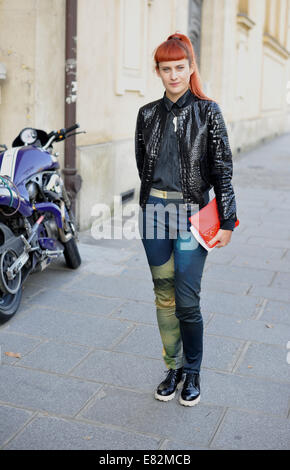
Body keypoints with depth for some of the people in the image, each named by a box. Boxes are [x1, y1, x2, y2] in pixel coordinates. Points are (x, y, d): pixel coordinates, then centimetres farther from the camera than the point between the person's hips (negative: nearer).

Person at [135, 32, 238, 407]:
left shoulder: (207, 111, -2)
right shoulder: (148, 114, 8)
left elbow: (222, 169, -4)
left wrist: (227, 222, -7)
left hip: (192, 214, -4)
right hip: (154, 211, 4)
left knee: (187, 301, -3)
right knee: (164, 296, 10)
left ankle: (192, 373, 19)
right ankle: (173, 368, 26)